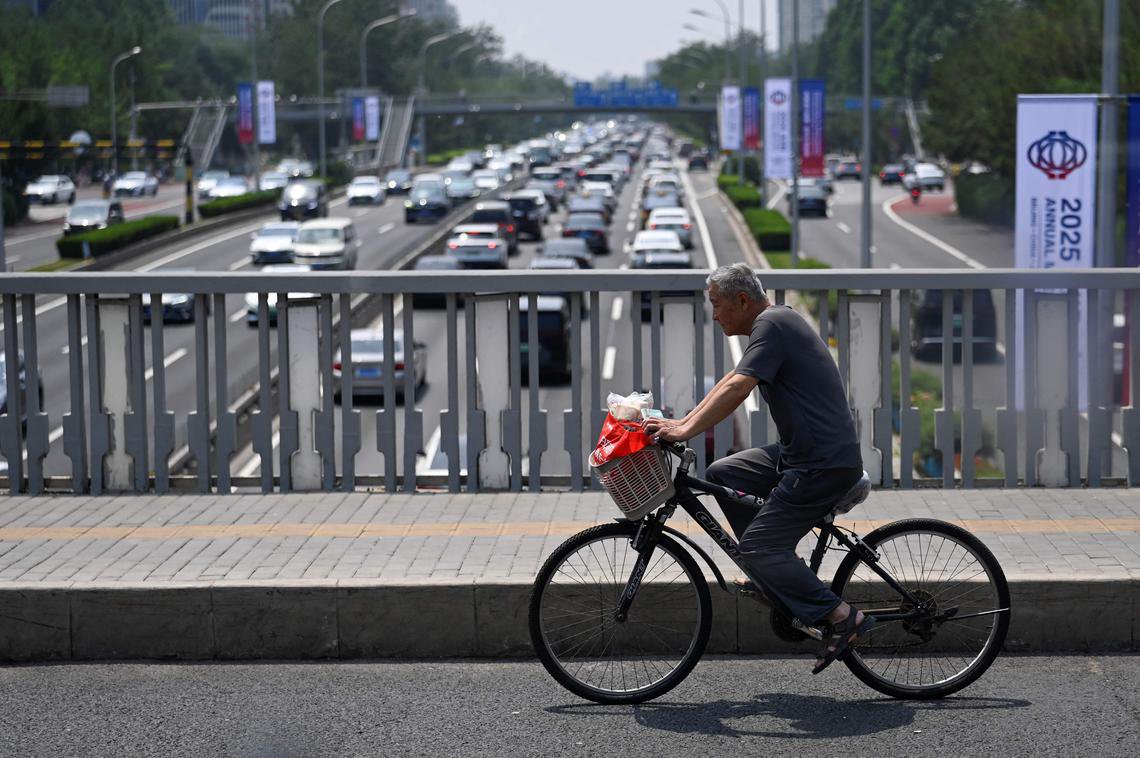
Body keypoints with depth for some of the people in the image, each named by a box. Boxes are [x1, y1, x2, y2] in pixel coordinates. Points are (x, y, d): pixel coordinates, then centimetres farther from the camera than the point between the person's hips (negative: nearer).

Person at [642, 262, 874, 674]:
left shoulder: (772, 324, -13)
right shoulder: (775, 323, 18)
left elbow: (736, 389, -24)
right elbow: (730, 382, 23)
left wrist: (686, 430, -25)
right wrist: (683, 422, 16)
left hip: (824, 464, -10)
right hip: (798, 454, 10)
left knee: (758, 546, -11)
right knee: (722, 474, 12)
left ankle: (842, 616, -10)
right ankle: (776, 572, 14)